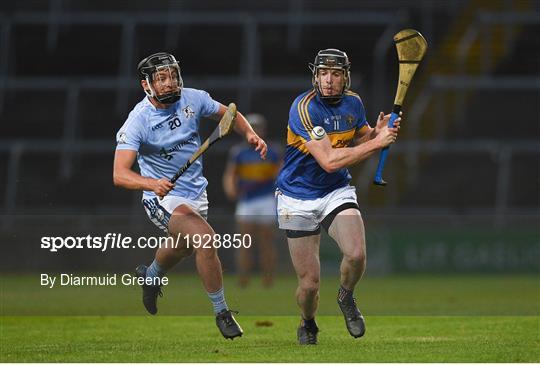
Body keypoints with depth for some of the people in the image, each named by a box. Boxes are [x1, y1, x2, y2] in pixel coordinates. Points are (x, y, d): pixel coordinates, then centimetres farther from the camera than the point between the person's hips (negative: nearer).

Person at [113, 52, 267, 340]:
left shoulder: (192, 99, -9)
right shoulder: (138, 121, -24)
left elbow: (227, 114, 11)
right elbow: (120, 175, -32)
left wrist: (249, 134, -9)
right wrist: (153, 183, -50)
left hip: (197, 191, 7)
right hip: (163, 197, -7)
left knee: (183, 248, 29)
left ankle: (151, 275, 63)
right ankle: (222, 313, -15)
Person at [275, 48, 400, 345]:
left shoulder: (353, 103, -1)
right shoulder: (304, 107, -22)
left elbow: (361, 139, 18)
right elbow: (330, 160, -28)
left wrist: (377, 132, -6)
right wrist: (376, 143, -26)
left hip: (337, 192, 4)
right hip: (298, 199, -4)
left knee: (356, 254, -24)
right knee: (309, 282, -2)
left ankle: (346, 297, 9)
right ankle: (307, 325, 32)